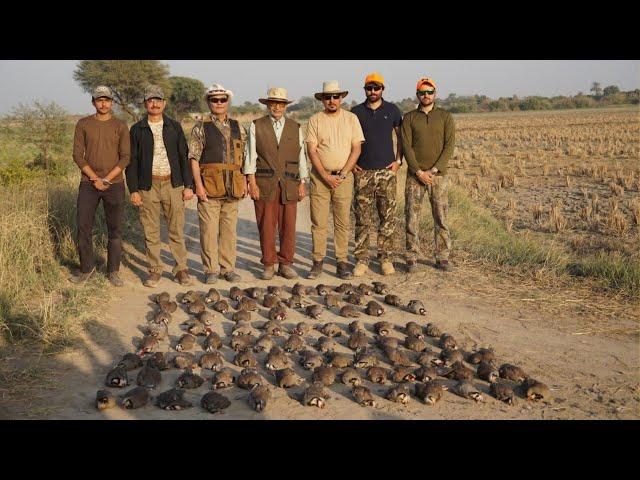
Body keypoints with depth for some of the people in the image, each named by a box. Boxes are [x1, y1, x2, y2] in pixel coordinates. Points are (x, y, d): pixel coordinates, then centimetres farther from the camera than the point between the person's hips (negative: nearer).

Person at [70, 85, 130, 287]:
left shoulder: (120, 126, 3)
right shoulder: (83, 124, 5)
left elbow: (125, 157, -2)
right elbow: (78, 155, 0)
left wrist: (107, 179, -12)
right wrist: (95, 178, -10)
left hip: (114, 184, -1)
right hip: (88, 183, 1)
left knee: (115, 230, 2)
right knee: (83, 227, 1)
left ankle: (113, 271, 12)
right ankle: (87, 268, 16)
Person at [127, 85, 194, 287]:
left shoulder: (174, 127, 9)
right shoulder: (137, 130, 6)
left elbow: (184, 156, 8)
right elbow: (131, 161, 5)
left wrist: (188, 185, 1)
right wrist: (133, 190, -3)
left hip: (173, 184, 0)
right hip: (148, 186, 0)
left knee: (177, 230, 1)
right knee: (151, 232, 4)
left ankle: (181, 268, 9)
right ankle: (155, 270, 14)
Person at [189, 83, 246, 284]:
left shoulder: (238, 128, 14)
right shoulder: (201, 128, 2)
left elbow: (244, 157, 17)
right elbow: (194, 158, -3)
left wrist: (244, 182, 9)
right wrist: (198, 185, -12)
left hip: (232, 187, 4)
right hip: (209, 185, -3)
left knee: (229, 229, 8)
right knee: (209, 229, -3)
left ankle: (228, 268, 17)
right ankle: (211, 270, 6)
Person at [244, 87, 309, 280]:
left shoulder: (295, 128, 13)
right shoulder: (256, 126, 7)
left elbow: (301, 157, 13)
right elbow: (251, 156, 3)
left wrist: (302, 183, 7)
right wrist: (252, 182, -5)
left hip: (289, 184, 2)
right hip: (264, 184, -2)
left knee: (288, 226, 1)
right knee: (266, 226, -1)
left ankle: (285, 264, 12)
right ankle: (268, 265, 10)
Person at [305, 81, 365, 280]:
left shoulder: (351, 118, 5)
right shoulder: (315, 120, 3)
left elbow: (356, 149, 0)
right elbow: (311, 151, -3)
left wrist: (341, 174, -9)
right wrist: (326, 176, -11)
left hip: (344, 177, 1)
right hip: (320, 176, 0)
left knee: (342, 222, 2)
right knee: (319, 222, 0)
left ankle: (342, 262, 8)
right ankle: (318, 262, 8)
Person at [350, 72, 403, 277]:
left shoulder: (392, 110, 5)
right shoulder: (356, 112, 5)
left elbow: (401, 136, 12)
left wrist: (398, 160, 3)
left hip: (387, 172, 0)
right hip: (363, 173, 0)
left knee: (388, 217, 2)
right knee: (362, 218, -1)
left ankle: (386, 258, 11)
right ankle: (362, 259, 5)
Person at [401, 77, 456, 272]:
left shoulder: (446, 117, 6)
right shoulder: (409, 118, 6)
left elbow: (449, 146, -2)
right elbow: (406, 146, -2)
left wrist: (434, 170, -12)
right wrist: (419, 172, -12)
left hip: (438, 175, 0)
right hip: (415, 174, 0)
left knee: (441, 218, 2)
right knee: (412, 216, 0)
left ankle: (442, 258, 10)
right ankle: (412, 258, 8)